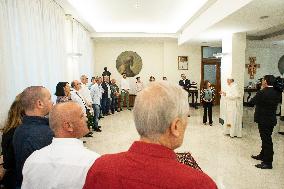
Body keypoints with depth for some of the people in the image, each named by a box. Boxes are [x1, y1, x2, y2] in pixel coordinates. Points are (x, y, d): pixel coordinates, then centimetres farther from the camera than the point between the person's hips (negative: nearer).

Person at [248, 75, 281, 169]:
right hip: (272, 119, 8)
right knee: (266, 139, 20)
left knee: (266, 140, 1)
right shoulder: (277, 92, 1)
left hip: (263, 120, -8)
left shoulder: (262, 93, -22)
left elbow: (250, 103, -15)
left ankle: (268, 162, 13)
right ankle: (263, 155, 37)